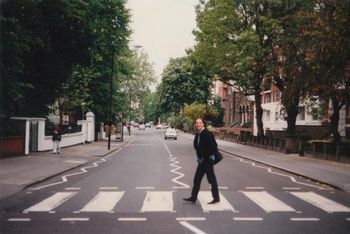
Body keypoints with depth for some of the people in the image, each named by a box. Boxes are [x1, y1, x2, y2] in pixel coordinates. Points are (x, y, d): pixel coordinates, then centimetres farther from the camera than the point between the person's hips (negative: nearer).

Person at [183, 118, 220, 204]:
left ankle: (216, 198, 13)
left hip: (207, 160, -9)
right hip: (202, 160, 9)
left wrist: (205, 157, -16)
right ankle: (193, 197, 19)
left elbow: (213, 147, -20)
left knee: (212, 179, 1)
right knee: (197, 179, 12)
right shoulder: (198, 134, 9)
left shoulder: (207, 134, -17)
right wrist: (199, 157, 8)